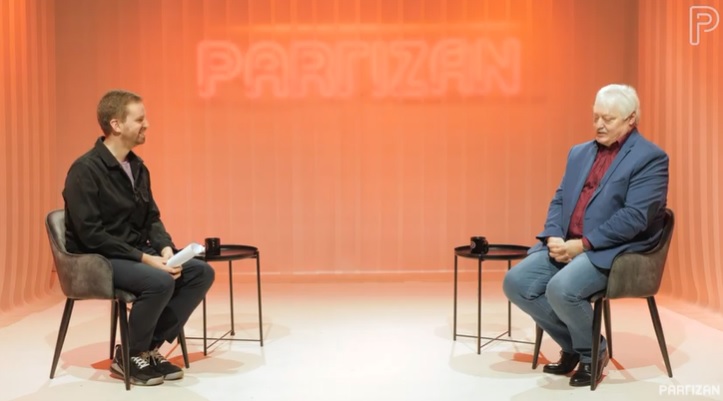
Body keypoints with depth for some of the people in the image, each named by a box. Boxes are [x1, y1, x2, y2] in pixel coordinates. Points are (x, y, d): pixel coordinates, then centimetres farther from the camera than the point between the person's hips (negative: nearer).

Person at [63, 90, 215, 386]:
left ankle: (151, 347, -2)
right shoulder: (85, 170, -16)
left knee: (201, 272, -10)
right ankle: (129, 356, -8)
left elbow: (152, 218, 13)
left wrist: (165, 248, -8)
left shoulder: (138, 167, 9)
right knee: (161, 281, -33)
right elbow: (91, 234, -22)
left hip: (136, 254, 8)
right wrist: (144, 258, -24)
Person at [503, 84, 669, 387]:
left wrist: (582, 244, -19)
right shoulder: (579, 152, 16)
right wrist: (553, 238, -7)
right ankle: (572, 345, 9)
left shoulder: (650, 158, -7)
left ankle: (593, 351, 0)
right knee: (516, 282, -11)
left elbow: (635, 218, -17)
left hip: (613, 251, -7)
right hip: (566, 245, 7)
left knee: (561, 289, -31)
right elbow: (559, 200, 14)